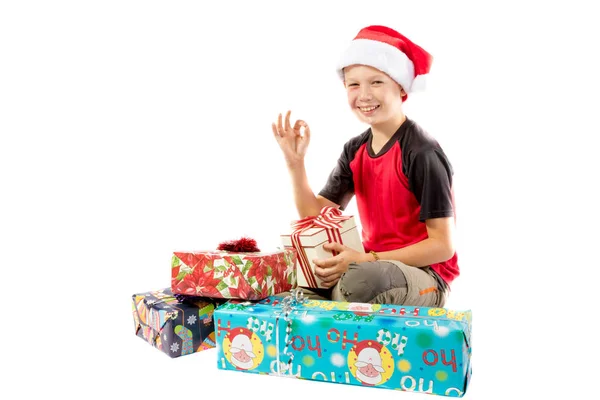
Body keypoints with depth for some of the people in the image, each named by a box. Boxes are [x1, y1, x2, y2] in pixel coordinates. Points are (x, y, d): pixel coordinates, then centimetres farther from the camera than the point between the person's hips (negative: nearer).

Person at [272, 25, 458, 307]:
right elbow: (316, 218, 1)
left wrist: (366, 260, -23)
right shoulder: (355, 151, 6)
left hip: (426, 279, -6)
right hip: (373, 266, 6)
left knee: (360, 279, -35)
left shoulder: (422, 153, -16)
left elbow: (443, 246, -16)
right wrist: (295, 161, -10)